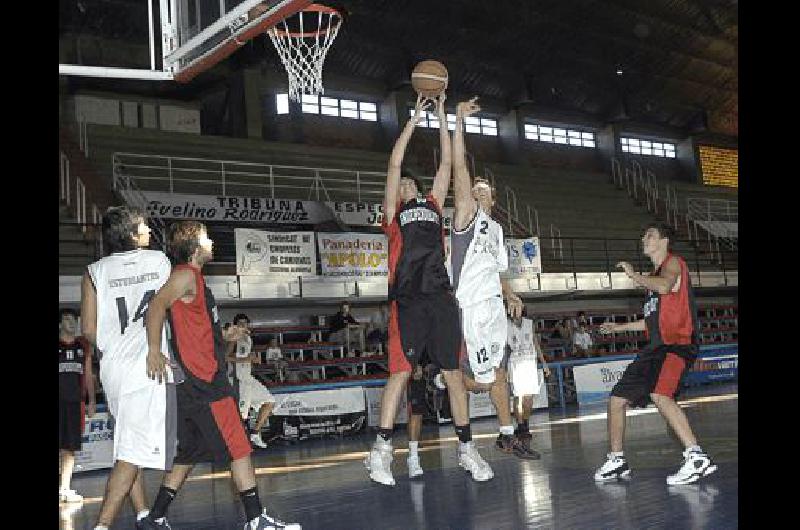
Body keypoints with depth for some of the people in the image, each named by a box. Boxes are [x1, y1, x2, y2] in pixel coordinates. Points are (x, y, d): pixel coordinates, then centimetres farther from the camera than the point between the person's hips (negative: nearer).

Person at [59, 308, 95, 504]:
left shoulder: (84, 346, 15)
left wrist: (92, 401, 12)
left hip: (76, 401, 4)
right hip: (60, 400, -4)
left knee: (70, 447, 6)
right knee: (61, 446, -8)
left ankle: (65, 489, 11)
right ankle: (64, 490, -4)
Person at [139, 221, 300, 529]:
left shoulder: (191, 277, 20)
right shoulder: (187, 275, -10)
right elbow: (157, 305, -26)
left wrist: (225, 338, 18)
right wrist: (154, 351, -35)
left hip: (193, 384, 10)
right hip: (204, 381, -10)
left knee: (189, 454, 15)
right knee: (240, 448, -5)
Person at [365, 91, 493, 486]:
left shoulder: (433, 205, 22)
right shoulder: (393, 212, 13)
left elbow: (446, 163, 19)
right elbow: (394, 164, 6)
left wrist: (442, 117, 18)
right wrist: (415, 118, 8)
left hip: (440, 298, 3)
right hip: (408, 301, -3)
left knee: (453, 373, 6)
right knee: (400, 373, -6)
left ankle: (467, 449, 13)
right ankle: (381, 451, 0)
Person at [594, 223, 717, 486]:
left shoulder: (673, 262, -1)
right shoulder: (654, 275, 26)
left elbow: (664, 286, -25)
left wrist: (634, 275, -11)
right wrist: (619, 327, 34)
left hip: (676, 343, -10)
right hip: (657, 346, 10)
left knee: (659, 394, -34)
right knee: (617, 400, 10)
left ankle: (697, 458, -34)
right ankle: (616, 461, 20)